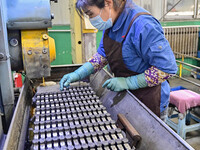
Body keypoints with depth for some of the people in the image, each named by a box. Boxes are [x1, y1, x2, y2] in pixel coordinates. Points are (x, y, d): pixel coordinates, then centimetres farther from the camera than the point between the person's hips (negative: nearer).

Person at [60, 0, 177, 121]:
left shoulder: (142, 25, -29)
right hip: (126, 95, 7)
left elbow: (168, 68, -26)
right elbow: (103, 54, 8)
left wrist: (128, 82, -25)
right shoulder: (112, 21, -3)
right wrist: (78, 74, -3)